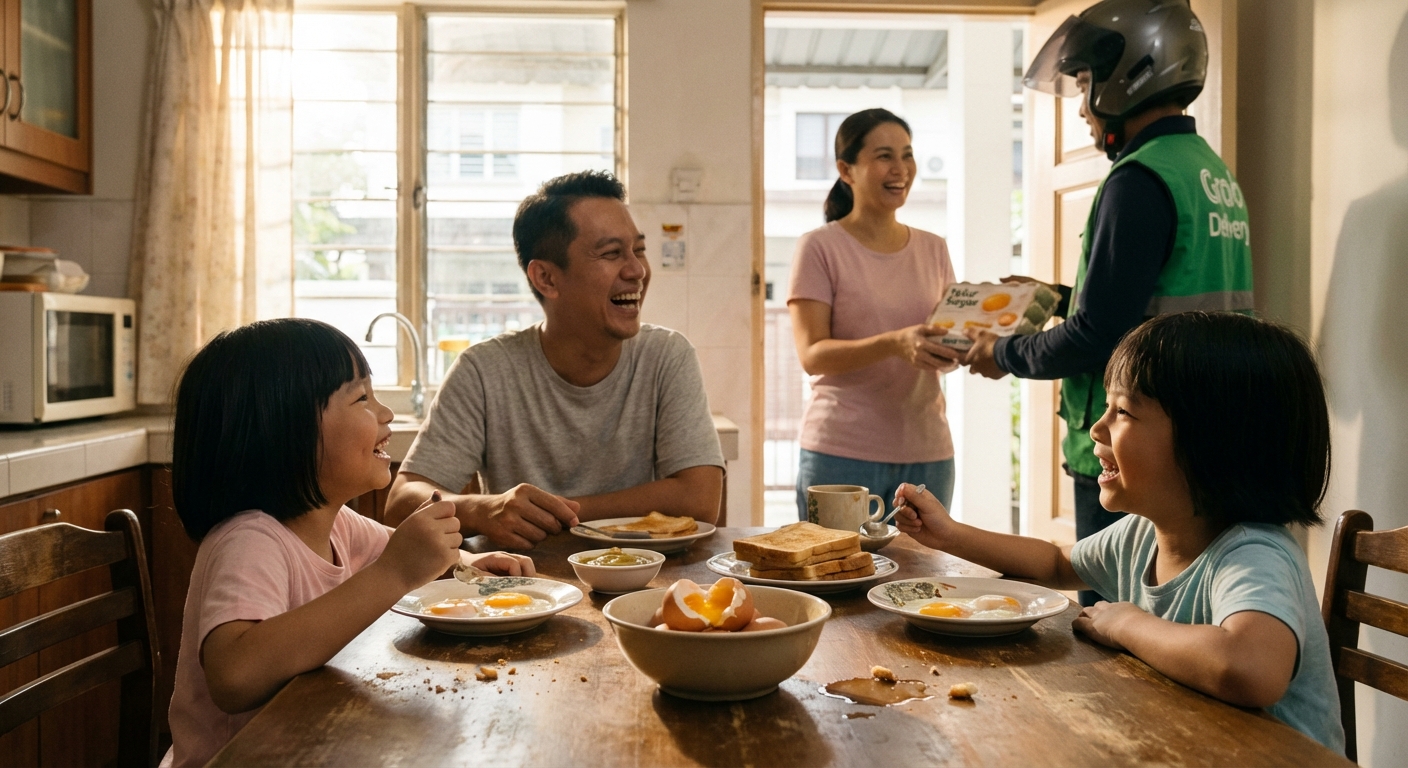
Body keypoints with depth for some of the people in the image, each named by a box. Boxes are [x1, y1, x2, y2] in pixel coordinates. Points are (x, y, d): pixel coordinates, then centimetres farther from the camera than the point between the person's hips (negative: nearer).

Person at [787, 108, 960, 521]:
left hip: (927, 453, 4)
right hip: (842, 454, -4)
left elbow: (948, 342, 13)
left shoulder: (933, 249, 11)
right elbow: (812, 355, -12)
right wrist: (895, 343, -26)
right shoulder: (820, 248, -3)